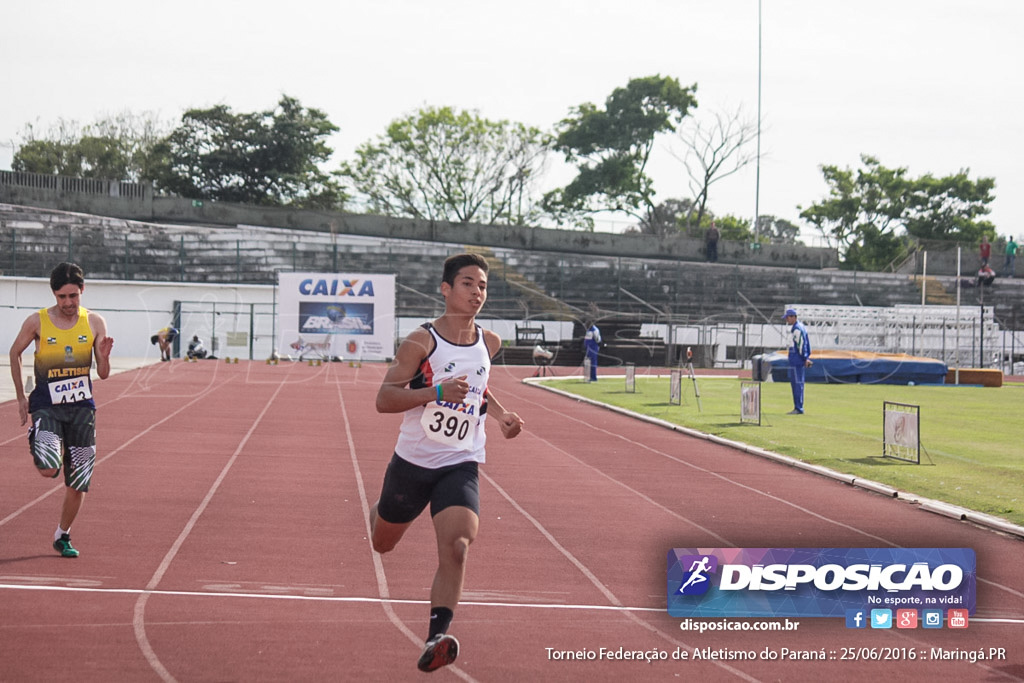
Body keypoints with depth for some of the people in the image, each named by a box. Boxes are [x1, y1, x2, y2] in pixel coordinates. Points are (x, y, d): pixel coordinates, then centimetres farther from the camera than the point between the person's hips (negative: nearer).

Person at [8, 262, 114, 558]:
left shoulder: (95, 323, 0)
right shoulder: (37, 322, -5)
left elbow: (103, 374, 3)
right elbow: (15, 353, 10)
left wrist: (104, 356, -20)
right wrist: (21, 396, 7)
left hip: (82, 408, 2)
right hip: (46, 406, -2)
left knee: (77, 484, 4)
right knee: (49, 470, -24)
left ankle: (62, 536, 26)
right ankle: (37, 445, 12)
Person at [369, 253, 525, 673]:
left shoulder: (489, 344, 5)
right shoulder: (421, 342, -13)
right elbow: (384, 399, -18)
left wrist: (499, 415, 9)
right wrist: (438, 392, -30)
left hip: (461, 465, 2)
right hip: (413, 461, -2)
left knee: (456, 545, -24)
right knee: (382, 544, 19)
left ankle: (436, 638, -29)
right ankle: (378, 508, 58)